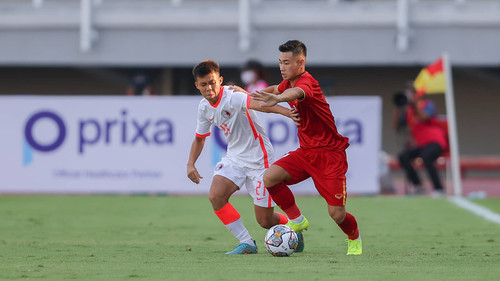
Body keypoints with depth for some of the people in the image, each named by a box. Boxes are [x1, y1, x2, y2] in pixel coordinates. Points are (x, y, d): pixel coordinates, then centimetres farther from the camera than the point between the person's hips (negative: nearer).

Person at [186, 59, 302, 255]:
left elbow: (258, 104, -43)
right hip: (234, 158, 6)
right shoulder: (204, 107, 0)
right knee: (215, 196, -20)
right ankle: (247, 243, -7)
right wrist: (191, 163, 3)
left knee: (265, 221, -4)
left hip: (258, 159, -6)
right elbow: (200, 138, 18)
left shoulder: (233, 98, -23)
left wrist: (286, 112, -61)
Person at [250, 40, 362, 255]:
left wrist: (278, 99, -70)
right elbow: (277, 90, 33)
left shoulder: (307, 82, -21)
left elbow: (296, 93, -48)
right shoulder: (289, 82, 6)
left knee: (336, 214, -9)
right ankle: (297, 221, 4)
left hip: (329, 154, -8)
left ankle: (354, 239, 25)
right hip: (305, 151, 8)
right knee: (270, 177, -15)